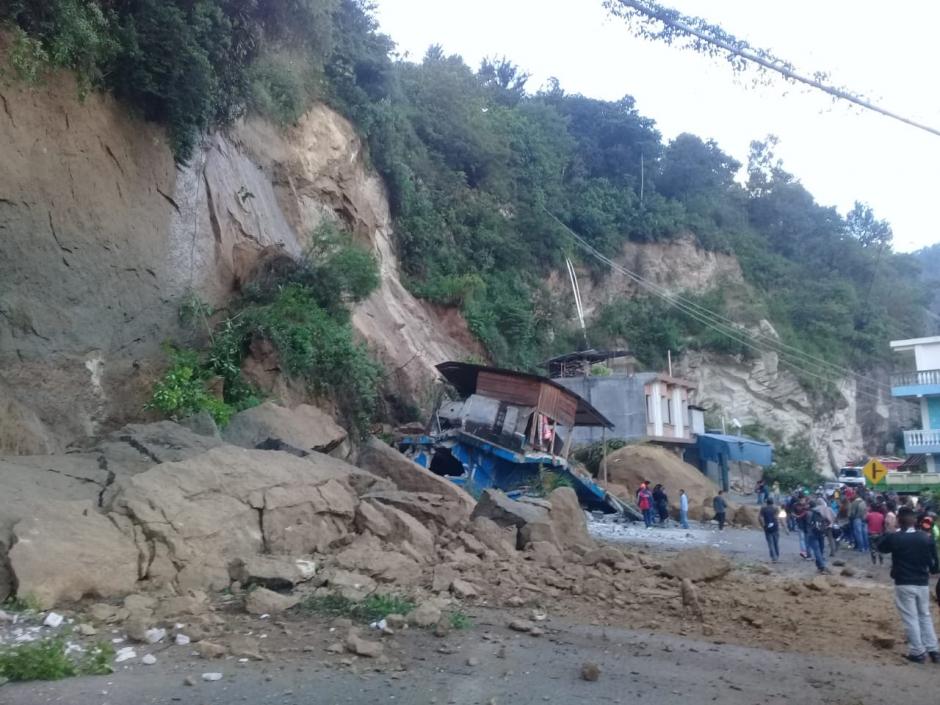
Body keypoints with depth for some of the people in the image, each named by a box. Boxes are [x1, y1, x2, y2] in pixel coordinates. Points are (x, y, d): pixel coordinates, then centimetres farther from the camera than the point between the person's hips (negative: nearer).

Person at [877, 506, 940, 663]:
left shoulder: (894, 538, -13)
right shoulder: (926, 537, -4)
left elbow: (880, 547, 7)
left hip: (903, 584, -3)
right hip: (922, 583, 4)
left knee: (910, 618, 4)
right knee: (925, 616, 18)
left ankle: (918, 652, 7)